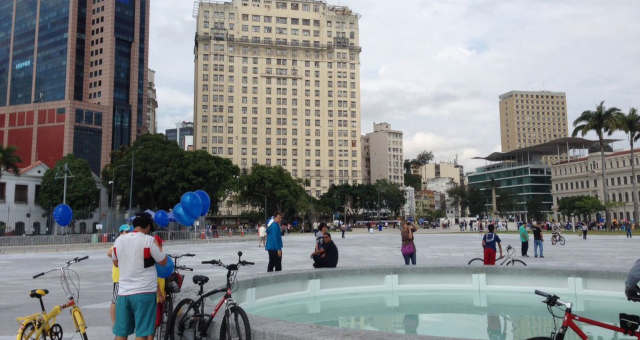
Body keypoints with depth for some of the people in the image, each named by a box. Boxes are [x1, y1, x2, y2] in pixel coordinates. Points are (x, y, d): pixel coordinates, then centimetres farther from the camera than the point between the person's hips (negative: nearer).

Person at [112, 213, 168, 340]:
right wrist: (158, 247, 13)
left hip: (123, 292, 5)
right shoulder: (149, 240, -12)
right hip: (144, 292, -5)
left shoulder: (119, 240, 4)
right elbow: (163, 262, -2)